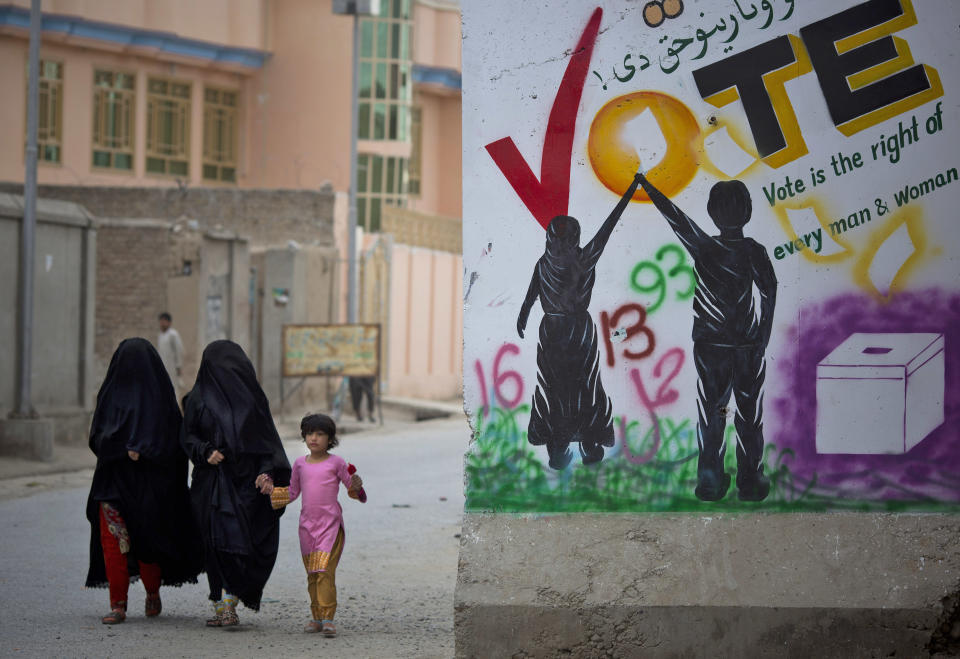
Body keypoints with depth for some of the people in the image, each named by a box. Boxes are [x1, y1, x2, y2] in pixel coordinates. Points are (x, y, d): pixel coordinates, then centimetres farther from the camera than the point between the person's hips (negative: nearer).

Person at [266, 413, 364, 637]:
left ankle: (328, 618, -15)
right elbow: (292, 493, 21)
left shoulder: (336, 463, 0)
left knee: (325, 571, -14)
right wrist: (271, 490, 10)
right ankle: (316, 618, 13)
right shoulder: (300, 464, 11)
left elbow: (352, 487, 4)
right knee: (312, 574, 6)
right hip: (307, 524, 4)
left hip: (330, 525, -4)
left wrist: (356, 486, -17)